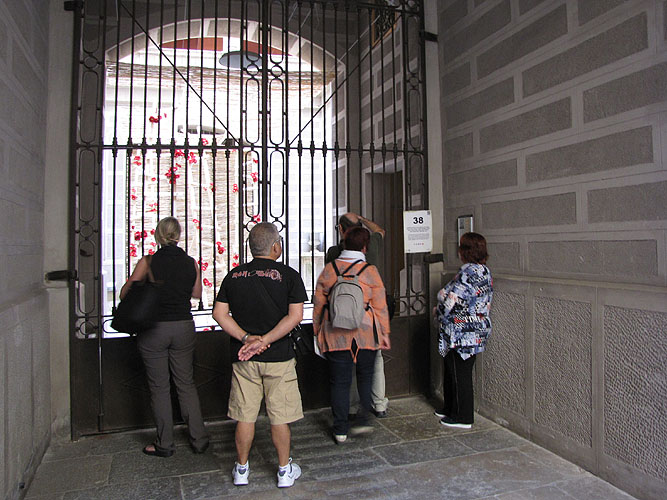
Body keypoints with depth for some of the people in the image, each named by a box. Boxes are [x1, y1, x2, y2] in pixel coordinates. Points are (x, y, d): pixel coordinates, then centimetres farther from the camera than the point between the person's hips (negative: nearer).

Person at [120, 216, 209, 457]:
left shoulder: (148, 262, -10)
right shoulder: (190, 262, -2)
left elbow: (125, 293, -3)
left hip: (153, 329, -2)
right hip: (183, 327, 3)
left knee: (159, 387, 10)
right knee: (186, 384, 14)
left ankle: (165, 444, 20)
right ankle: (199, 439, 19)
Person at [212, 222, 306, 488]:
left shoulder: (233, 275, 3)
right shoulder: (288, 275, -6)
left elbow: (219, 313, -1)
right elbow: (295, 315, -15)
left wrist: (246, 338, -8)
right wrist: (264, 341, -16)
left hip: (243, 358, 3)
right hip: (278, 357, -2)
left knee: (245, 416, 14)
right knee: (280, 417, 10)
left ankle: (241, 468, 29)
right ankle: (285, 469, 24)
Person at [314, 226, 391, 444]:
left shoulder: (328, 270, 1)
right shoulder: (370, 271, -5)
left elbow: (318, 303, 6)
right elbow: (380, 306, -2)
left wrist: (317, 331, 16)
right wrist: (384, 333, 8)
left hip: (335, 334, 1)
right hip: (365, 333, -1)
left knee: (339, 381, 8)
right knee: (365, 376, 20)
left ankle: (341, 430, 15)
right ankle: (362, 420, 18)